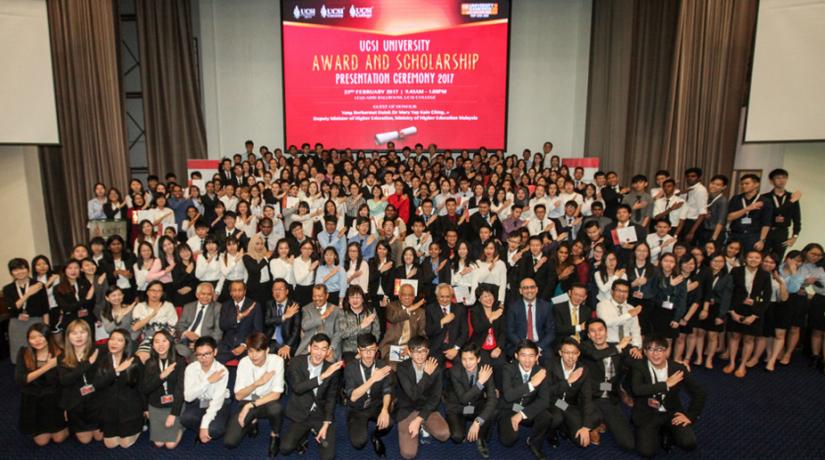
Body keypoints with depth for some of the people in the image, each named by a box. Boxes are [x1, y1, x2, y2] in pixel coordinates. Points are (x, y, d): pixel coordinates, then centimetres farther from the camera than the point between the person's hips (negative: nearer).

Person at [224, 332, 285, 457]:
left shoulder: (277, 361, -19)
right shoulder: (244, 362, -12)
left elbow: (276, 394, -20)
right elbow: (238, 396, -10)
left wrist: (250, 406, -25)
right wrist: (257, 383, -26)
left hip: (267, 402, -2)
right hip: (247, 402, 2)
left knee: (276, 408, -38)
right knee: (229, 442, -16)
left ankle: (275, 435, -4)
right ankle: (252, 422, 16)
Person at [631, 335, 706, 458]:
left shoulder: (678, 368, -6)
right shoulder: (639, 367, -14)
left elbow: (699, 393, 5)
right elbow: (637, 390, -32)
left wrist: (690, 416, -3)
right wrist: (666, 384, -28)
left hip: (672, 413, 2)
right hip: (647, 414, -2)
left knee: (689, 443, -20)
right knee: (646, 451, -19)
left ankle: (666, 432, 14)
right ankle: (657, 434, 16)